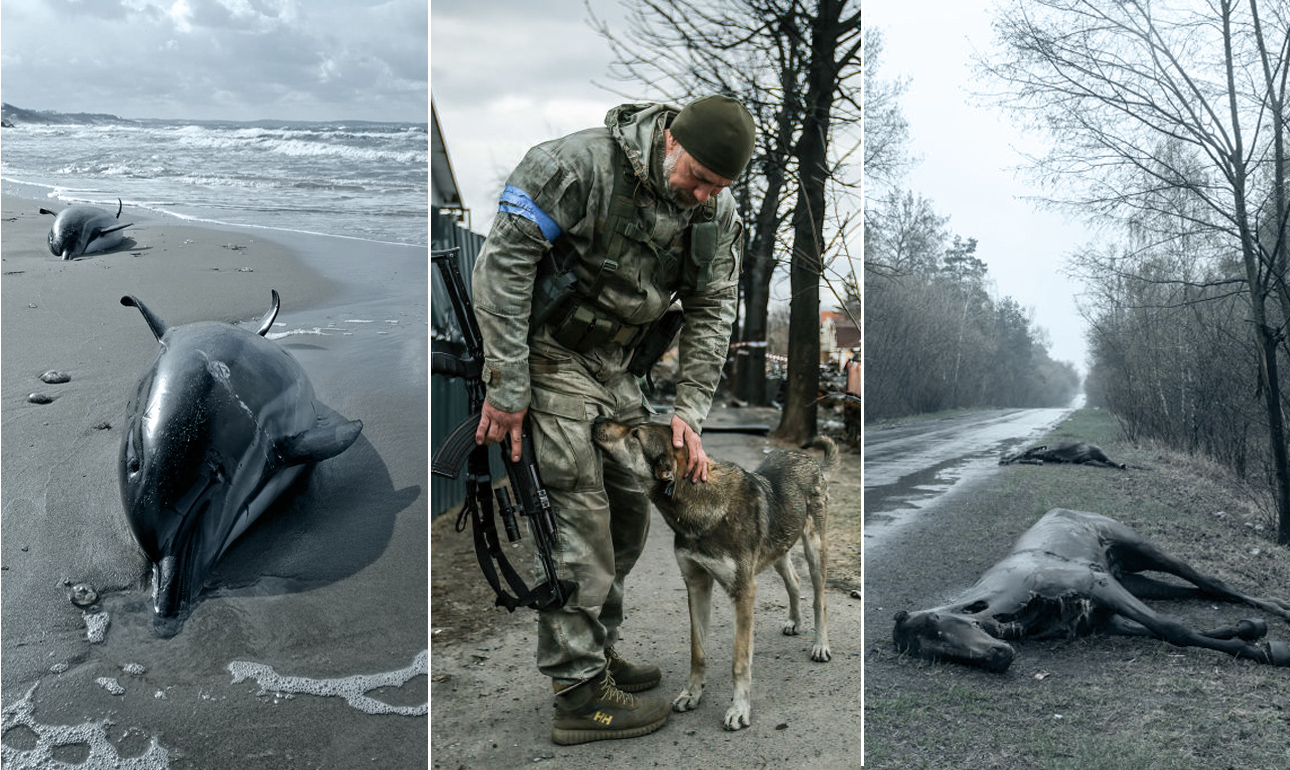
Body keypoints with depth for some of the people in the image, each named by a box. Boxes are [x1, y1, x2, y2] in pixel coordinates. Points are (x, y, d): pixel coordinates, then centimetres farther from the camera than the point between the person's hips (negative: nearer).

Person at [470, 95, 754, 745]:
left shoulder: (716, 210, -3)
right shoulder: (580, 165, -24)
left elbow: (711, 310, 1)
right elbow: (505, 263, -23)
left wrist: (689, 412, -9)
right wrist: (507, 387, -23)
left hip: (613, 366, 7)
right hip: (547, 355, -7)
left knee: (628, 509, 11)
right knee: (577, 520, -10)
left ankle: (597, 650, 28)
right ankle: (581, 695, 0)